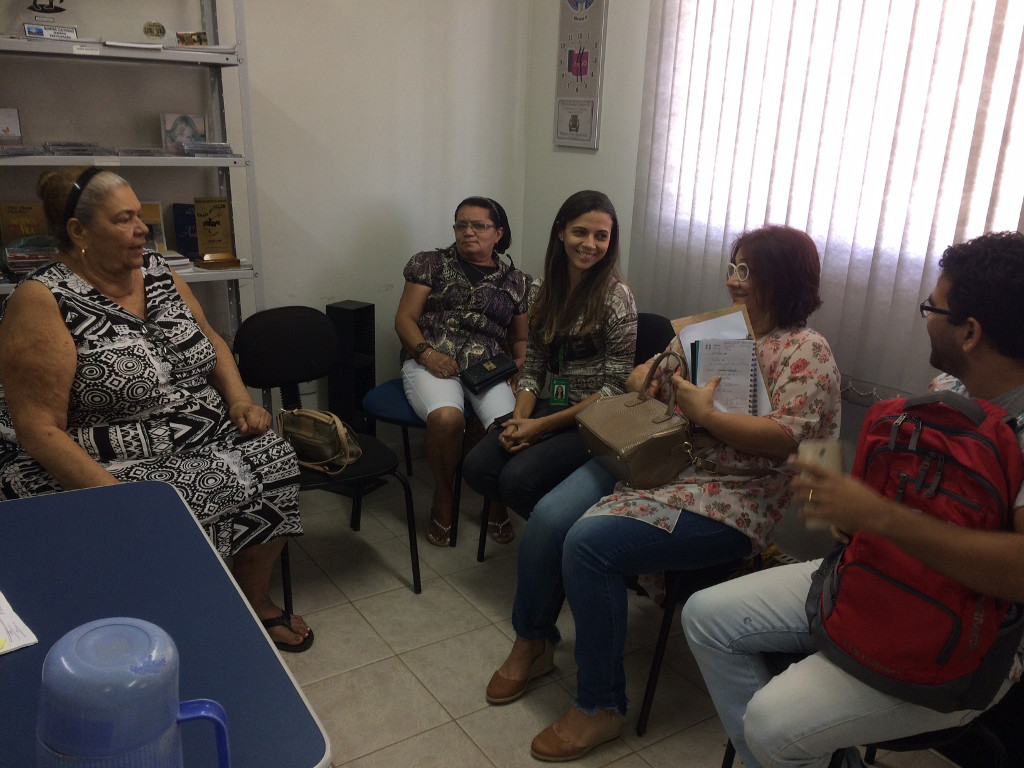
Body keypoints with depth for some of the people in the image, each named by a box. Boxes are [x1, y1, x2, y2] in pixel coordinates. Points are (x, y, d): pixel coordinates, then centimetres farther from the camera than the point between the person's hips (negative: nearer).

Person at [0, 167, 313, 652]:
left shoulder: (156, 271, 9)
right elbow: (39, 428, -17)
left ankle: (254, 600, 10)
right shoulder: (41, 302, -13)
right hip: (109, 467, -6)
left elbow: (211, 343, 18)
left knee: (274, 460, -11)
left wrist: (240, 400, -1)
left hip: (208, 441, 7)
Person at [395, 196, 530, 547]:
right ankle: (442, 497, -6)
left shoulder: (516, 281, 18)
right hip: (432, 363, -1)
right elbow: (405, 318, 6)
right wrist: (426, 352, -12)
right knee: (447, 417, -35)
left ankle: (497, 504, 1)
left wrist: (520, 361, 1)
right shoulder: (431, 263, 13)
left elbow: (520, 337, 24)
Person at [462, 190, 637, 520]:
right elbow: (533, 369, 9)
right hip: (549, 405, 6)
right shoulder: (542, 290, 6)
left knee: (517, 478, -26)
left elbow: (616, 387, -13)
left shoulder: (616, 297, -11)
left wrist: (542, 425, -16)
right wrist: (519, 419, -11)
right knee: (476, 468, -16)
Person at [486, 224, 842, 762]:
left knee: (590, 544, -25)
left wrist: (704, 414, -20)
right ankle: (532, 644, 14)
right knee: (548, 518, -13)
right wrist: (642, 380, 2)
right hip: (650, 457, 7)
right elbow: (647, 376, 25)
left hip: (724, 501, -7)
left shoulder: (806, 351, -5)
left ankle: (599, 707, -6)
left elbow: (787, 438, -20)